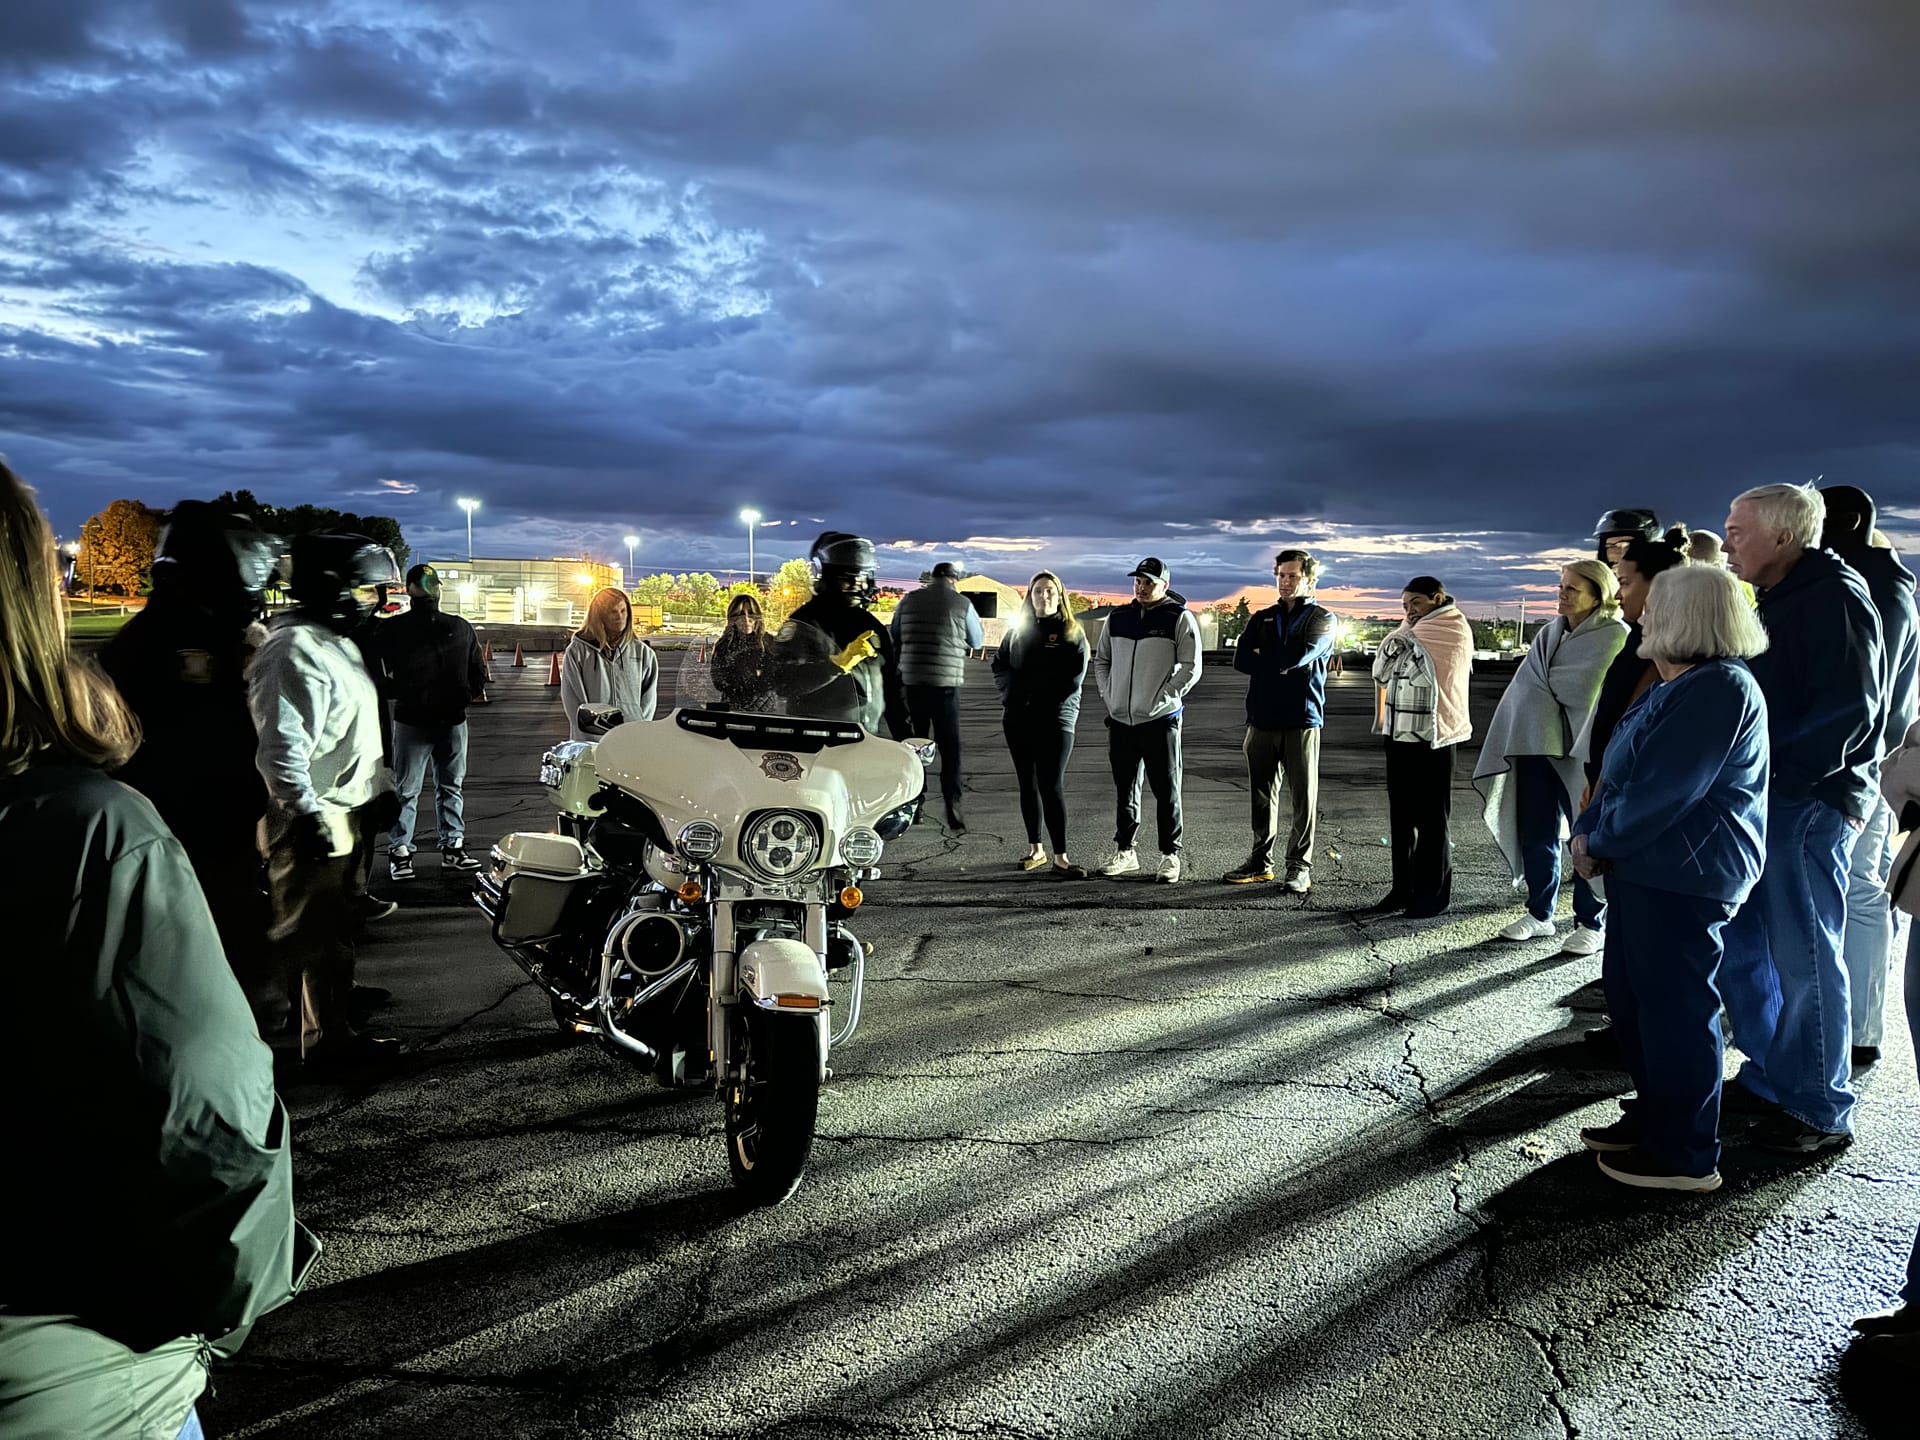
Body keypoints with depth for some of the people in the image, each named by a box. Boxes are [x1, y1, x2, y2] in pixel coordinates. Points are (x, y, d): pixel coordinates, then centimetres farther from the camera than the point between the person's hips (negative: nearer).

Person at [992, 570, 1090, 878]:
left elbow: (1073, 679, -9)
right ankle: (1035, 849, 18)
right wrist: (1013, 692, -6)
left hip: (1055, 720, -4)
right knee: (1028, 784, 9)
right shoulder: (1018, 628, 14)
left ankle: (1060, 857, -10)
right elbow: (1000, 665, 14)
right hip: (1018, 719, 5)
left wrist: (1027, 688, -10)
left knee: (1052, 786, -10)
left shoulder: (1072, 634, 1)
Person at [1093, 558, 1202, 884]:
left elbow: (1191, 668, -7)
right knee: (1125, 789, 13)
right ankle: (1125, 851, 23)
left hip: (1161, 721, -5)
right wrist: (1109, 696, 7)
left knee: (1166, 791, 1)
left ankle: (1170, 855, 10)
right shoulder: (1117, 618, 11)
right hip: (1120, 720, 5)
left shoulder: (1179, 618, -4)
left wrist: (1161, 700, -12)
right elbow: (1101, 660, 21)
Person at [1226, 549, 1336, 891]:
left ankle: (1300, 866, 7)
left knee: (1304, 796, -1)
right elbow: (1241, 660, 0)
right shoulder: (1262, 619, 15)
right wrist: (1283, 664, -8)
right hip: (1262, 719, 4)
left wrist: (1265, 659, -3)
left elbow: (1302, 654, -16)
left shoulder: (1322, 619, 3)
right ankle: (1261, 861, 19)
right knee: (1262, 795, 9)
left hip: (1301, 720, -4)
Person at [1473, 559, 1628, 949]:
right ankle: (1539, 914, 25)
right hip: (1537, 746, 6)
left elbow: (1597, 698, -14)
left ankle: (1592, 923, 15)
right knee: (1537, 834, 11)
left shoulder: (1615, 637, -8)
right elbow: (1525, 691, 9)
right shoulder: (1549, 633, 11)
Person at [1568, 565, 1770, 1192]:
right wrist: (1590, 831, 3)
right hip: (1649, 870, 11)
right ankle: (1655, 1116, 34)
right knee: (1627, 990, 19)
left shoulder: (1718, 689, -19)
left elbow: (1661, 793, -23)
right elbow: (1624, 773, 17)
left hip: (1684, 880, -11)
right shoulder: (1679, 687, 15)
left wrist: (1600, 842, -11)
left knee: (1675, 1005, -2)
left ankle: (1685, 1156, 11)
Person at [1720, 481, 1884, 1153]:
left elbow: (1847, 711, -20)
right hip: (1763, 801, 9)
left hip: (1808, 803, -9)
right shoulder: (1778, 600, 18)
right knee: (1741, 949, 13)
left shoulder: (1835, 595, -12)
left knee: (1804, 959, -1)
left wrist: (1773, 772, -21)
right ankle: (1770, 1079, 26)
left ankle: (1821, 1110, 11)